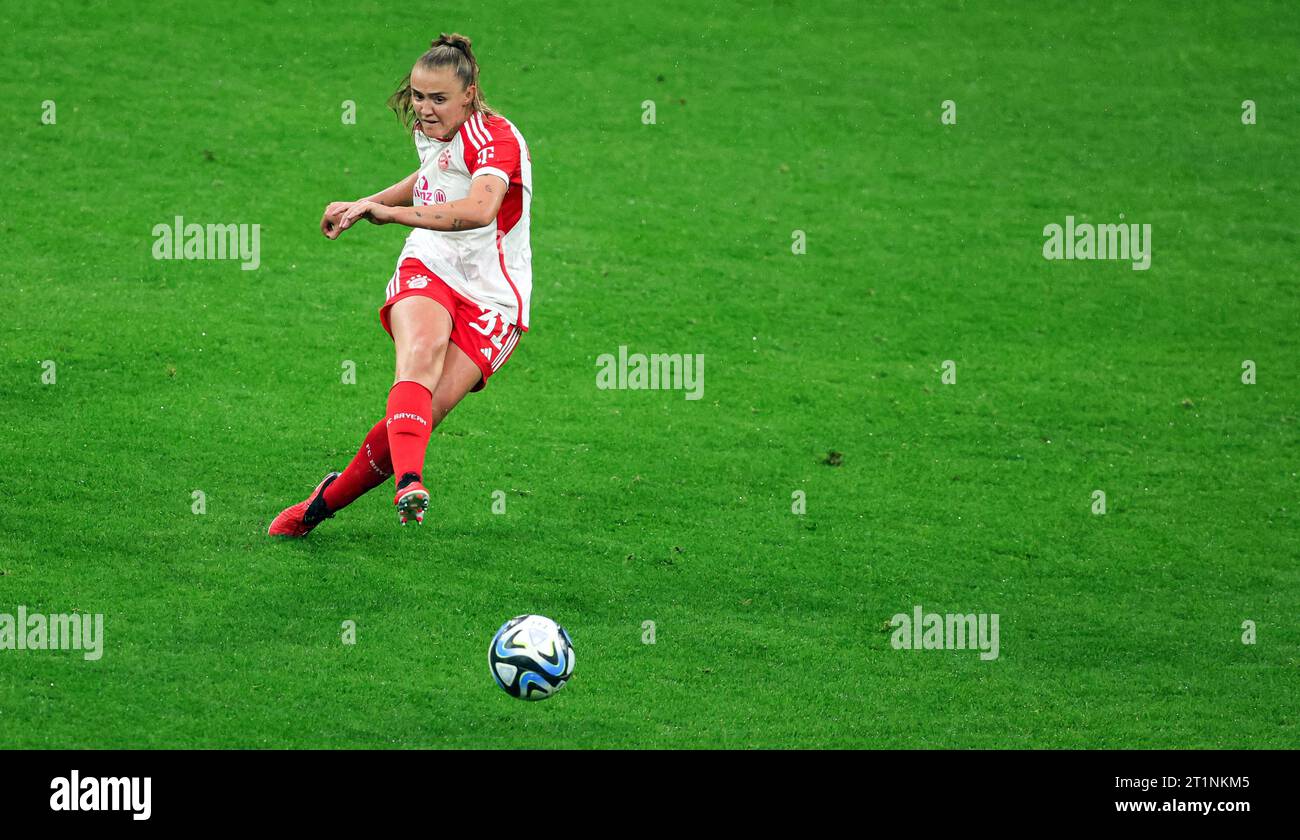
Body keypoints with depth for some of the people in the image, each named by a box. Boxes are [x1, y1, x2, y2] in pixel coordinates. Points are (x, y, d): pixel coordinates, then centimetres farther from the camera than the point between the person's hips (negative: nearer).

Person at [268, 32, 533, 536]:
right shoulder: (428, 131, 11)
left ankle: (327, 500, 2)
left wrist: (392, 212, -41)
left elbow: (479, 210, -36)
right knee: (421, 349, -33)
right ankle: (408, 481, -56)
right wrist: (365, 205, 37)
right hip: (427, 268, 5)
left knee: (429, 408, -19)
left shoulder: (496, 138, -15)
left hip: (491, 298, -4)